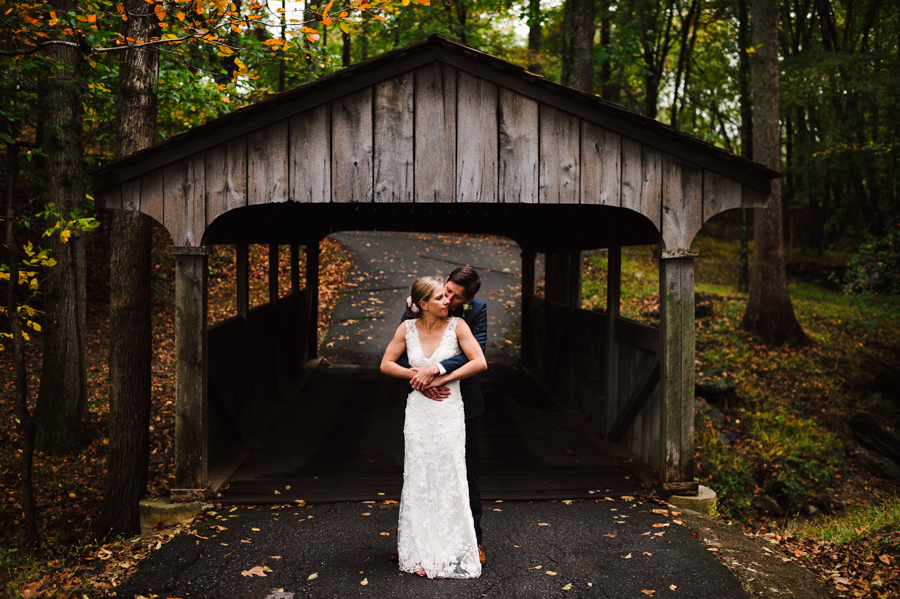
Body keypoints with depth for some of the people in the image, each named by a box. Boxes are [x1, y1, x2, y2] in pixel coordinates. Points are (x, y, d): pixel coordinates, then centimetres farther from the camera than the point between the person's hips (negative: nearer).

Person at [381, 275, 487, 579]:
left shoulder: (457, 325, -7)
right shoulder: (407, 328, -1)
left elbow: (480, 362, -13)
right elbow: (386, 364, 6)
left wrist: (442, 378, -14)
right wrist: (416, 376, -8)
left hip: (449, 413, -2)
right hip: (418, 412, 2)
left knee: (448, 480, 1)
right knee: (419, 480, 7)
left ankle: (452, 553, 15)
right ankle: (421, 553, 19)